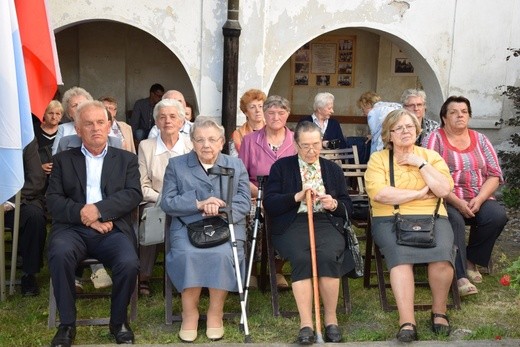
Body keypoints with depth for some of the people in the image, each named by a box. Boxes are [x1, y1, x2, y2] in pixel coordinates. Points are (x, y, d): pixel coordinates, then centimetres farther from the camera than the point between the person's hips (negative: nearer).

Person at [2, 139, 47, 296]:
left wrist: (11, 202, -18)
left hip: (21, 199, -1)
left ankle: (29, 273, -12)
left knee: (35, 216, -31)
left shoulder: (27, 141, 0)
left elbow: (37, 180, -6)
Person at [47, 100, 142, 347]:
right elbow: (53, 200, 4)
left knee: (129, 263, -29)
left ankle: (119, 321, -1)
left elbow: (134, 195, 1)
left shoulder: (126, 159, 16)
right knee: (60, 254, -33)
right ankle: (67, 323, -13)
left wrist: (99, 209, -14)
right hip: (73, 228, 0)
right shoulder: (63, 160, 16)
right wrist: (84, 214, -13)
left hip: (113, 229, 0)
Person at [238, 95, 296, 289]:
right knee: (252, 218, -32)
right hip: (257, 199, 0)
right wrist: (258, 192, -11)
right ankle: (252, 270, -5)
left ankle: (278, 270, -5)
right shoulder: (250, 140, 10)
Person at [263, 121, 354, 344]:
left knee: (328, 257, -31)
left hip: (326, 222, 2)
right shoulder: (281, 167, 13)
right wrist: (296, 197, -10)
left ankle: (331, 318, -15)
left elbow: (348, 206, 17)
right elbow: (269, 204, 3)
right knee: (301, 259, -33)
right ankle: (306, 323, -26)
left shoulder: (333, 169, 21)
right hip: (292, 224, -1)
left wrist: (335, 204, -5)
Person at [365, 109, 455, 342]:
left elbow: (444, 190, 0)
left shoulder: (431, 156, 15)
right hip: (391, 220, -2)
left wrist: (420, 163, -3)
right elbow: (378, 193, -10)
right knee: (401, 255, -33)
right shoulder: (378, 158, 8)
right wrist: (419, 194, -7)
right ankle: (407, 322, -30)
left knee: (442, 254, -28)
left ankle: (439, 311, -5)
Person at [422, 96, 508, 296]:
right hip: (446, 201, -4)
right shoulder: (434, 139, 0)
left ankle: (471, 259, -2)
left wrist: (479, 199, -12)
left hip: (479, 199, 4)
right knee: (455, 221, -33)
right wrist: (456, 202, -21)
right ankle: (459, 275, -25)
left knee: (497, 215, -24)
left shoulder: (480, 140, 13)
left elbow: (494, 175, 6)